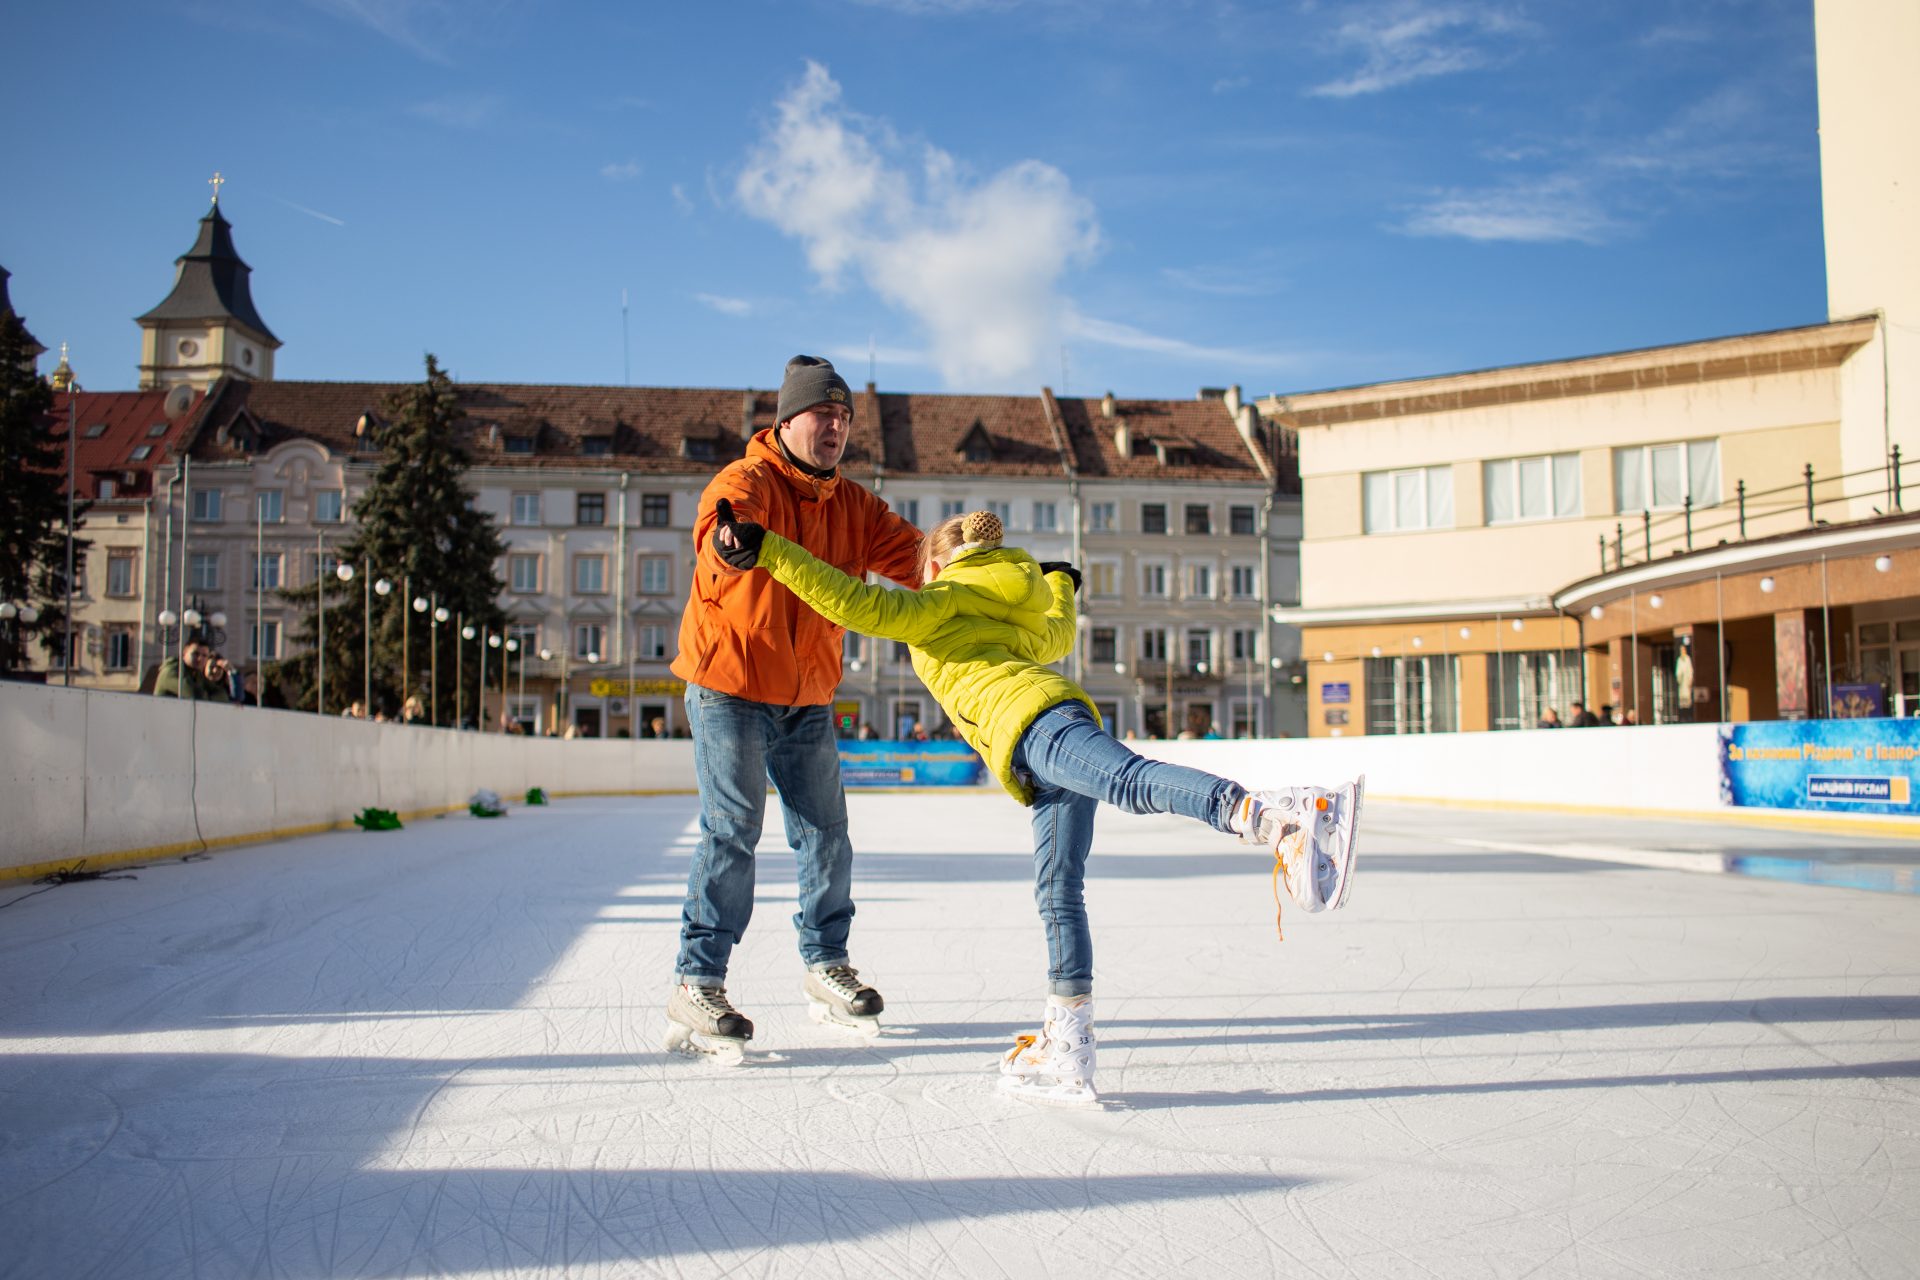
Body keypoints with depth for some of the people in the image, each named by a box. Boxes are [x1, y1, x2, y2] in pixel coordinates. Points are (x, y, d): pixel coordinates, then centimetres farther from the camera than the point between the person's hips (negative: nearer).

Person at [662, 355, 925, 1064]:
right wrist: (729, 546, -60)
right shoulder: (747, 481, -14)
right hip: (730, 689, -6)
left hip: (808, 698, 6)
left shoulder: (852, 505, 7)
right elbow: (719, 526, -35)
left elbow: (913, 555, 2)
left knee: (825, 831, 9)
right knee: (732, 831, -9)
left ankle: (825, 964, 25)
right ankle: (696, 985, -2)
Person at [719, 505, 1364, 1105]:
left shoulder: (940, 600, 17)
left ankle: (1274, 816, -56)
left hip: (1032, 720, -8)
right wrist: (1060, 584, 82)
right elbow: (1058, 636, 60)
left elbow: (860, 603, 1)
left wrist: (767, 548, 3)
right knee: (1059, 894, 5)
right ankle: (1068, 1053, 4)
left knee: (1131, 780, -33)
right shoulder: (1015, 611, 39)